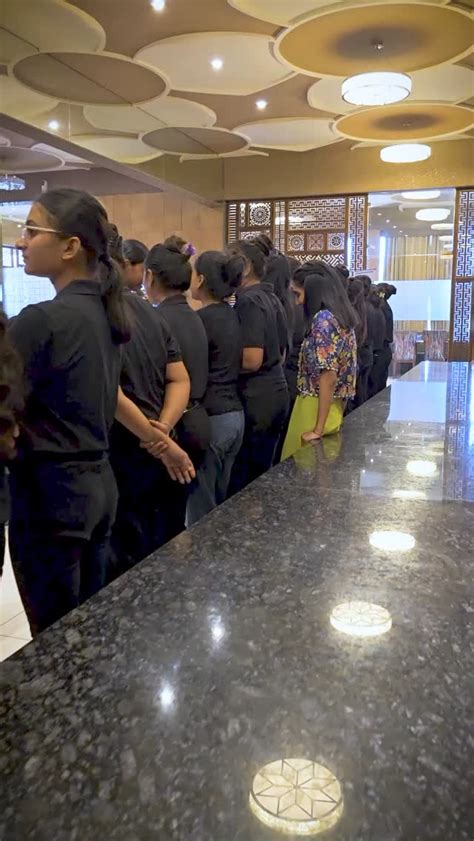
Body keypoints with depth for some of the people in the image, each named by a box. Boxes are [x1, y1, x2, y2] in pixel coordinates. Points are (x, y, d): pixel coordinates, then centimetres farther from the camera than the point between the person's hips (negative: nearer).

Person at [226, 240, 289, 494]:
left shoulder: (248, 301, -15)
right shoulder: (266, 299, 14)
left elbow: (251, 360, -23)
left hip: (256, 399, -10)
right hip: (275, 393, 10)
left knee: (241, 482, 0)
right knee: (260, 477, 17)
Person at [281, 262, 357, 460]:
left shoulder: (322, 319, -14)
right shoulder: (345, 318, 11)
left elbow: (328, 376, -22)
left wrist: (318, 429, -23)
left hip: (316, 407, -9)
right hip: (337, 405, 9)